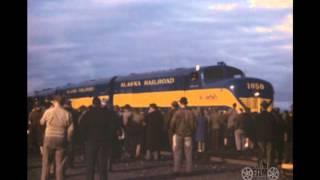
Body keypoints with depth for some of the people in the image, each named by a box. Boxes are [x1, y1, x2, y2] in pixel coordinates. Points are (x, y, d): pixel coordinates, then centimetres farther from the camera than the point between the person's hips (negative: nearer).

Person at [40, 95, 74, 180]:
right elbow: (71, 129, -5)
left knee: (46, 162, 11)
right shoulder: (67, 114, -5)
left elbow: (42, 122, 10)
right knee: (60, 164, 7)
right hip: (61, 140, 0)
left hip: (49, 139, 0)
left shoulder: (48, 111, -6)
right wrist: (68, 140, 8)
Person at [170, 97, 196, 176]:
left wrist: (174, 132, 8)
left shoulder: (177, 113, -11)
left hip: (178, 134, -2)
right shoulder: (190, 113, -4)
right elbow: (194, 125, -2)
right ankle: (188, 169, 8)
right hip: (188, 135, 2)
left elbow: (172, 124, -11)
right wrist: (192, 132, 14)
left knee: (177, 153, 3)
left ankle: (176, 170, 1)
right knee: (188, 153, 8)